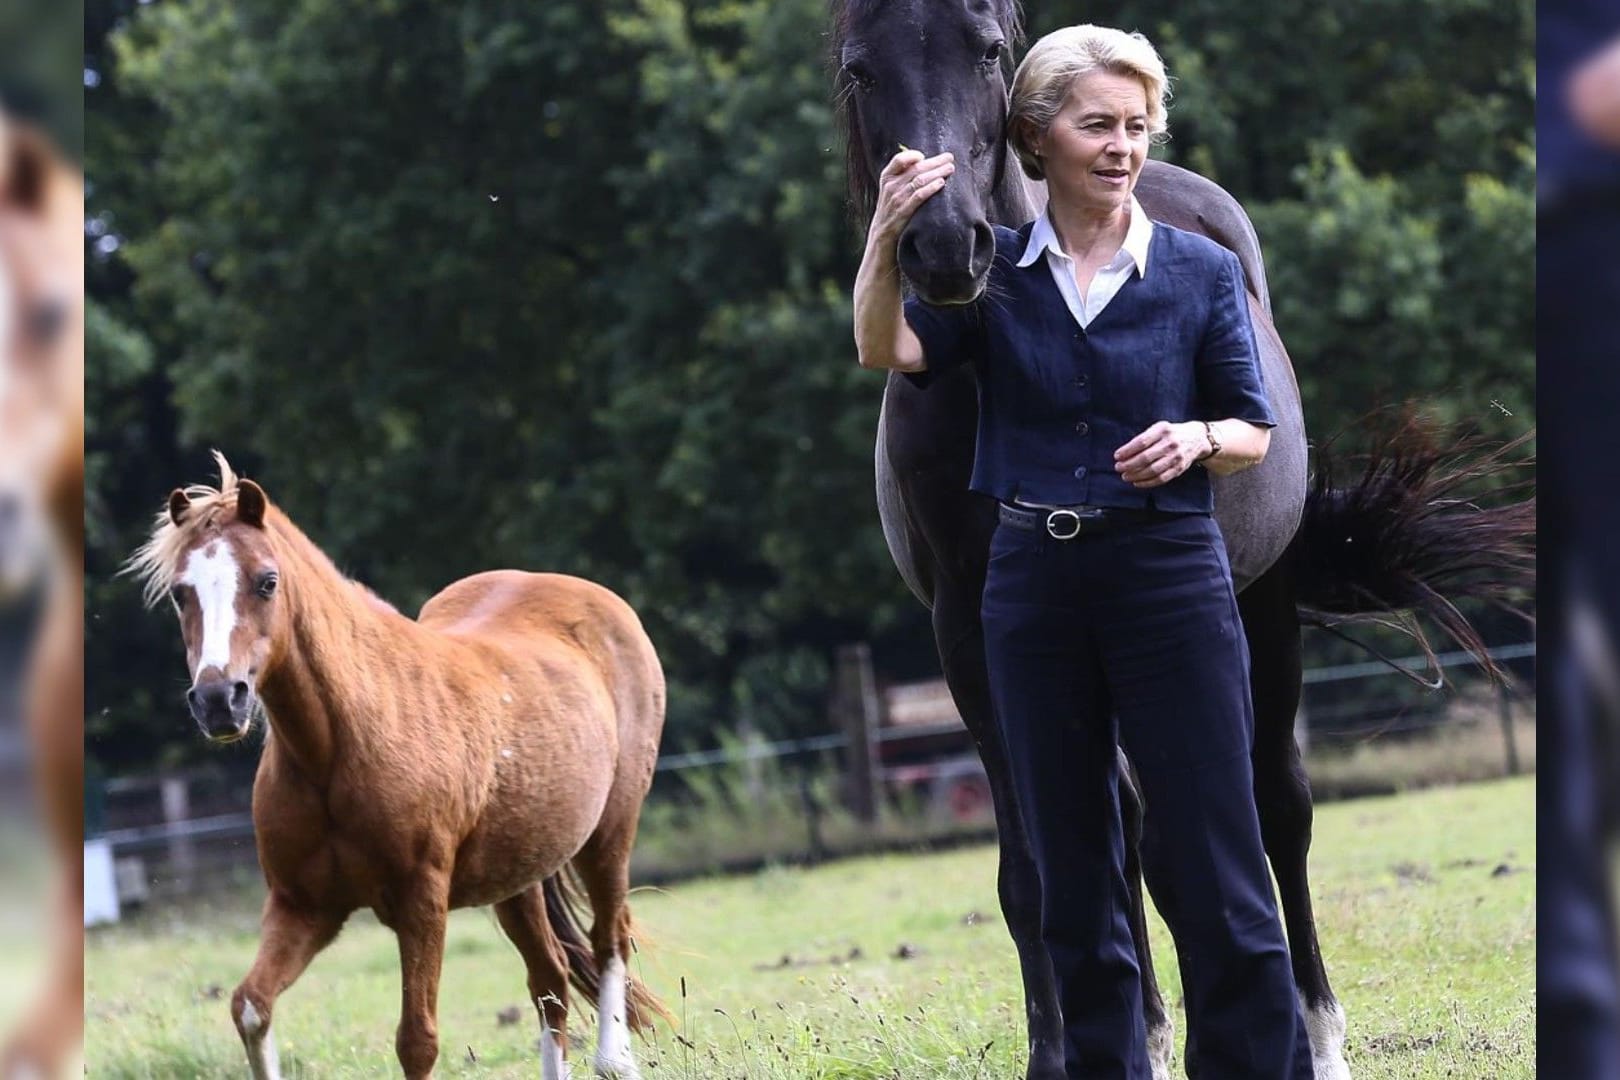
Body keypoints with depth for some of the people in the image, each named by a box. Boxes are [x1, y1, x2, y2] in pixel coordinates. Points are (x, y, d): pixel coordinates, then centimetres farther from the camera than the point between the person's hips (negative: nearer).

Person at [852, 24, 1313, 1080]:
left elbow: (1256, 433, 4)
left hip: (1169, 576, -2)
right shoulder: (991, 268, 3)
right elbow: (890, 353, -14)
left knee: (1214, 869, -5)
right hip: (1035, 580, 2)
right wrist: (886, 240, -31)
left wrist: (1198, 439, -18)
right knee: (1072, 866, 10)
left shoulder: (1203, 270, 0)